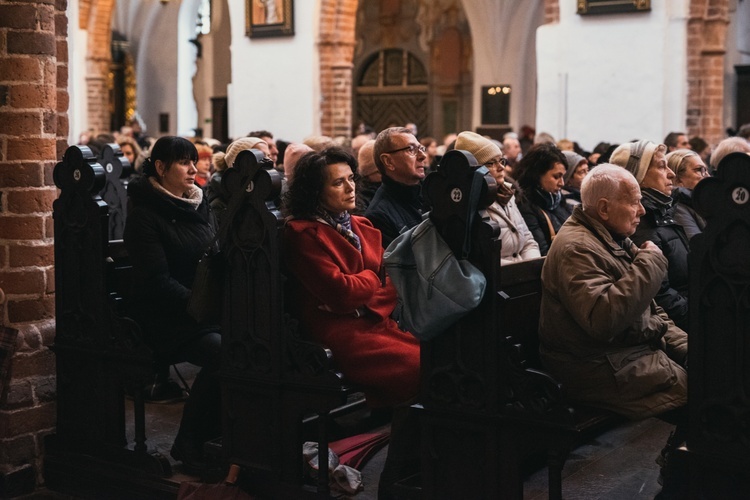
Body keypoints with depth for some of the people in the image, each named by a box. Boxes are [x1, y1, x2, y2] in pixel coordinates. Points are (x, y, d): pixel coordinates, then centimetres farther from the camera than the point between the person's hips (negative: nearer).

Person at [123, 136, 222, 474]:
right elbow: (158, 281, -13)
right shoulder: (145, 215, -5)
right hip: (168, 321, -6)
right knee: (225, 352, -31)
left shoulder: (200, 207, 16)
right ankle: (190, 446, -13)